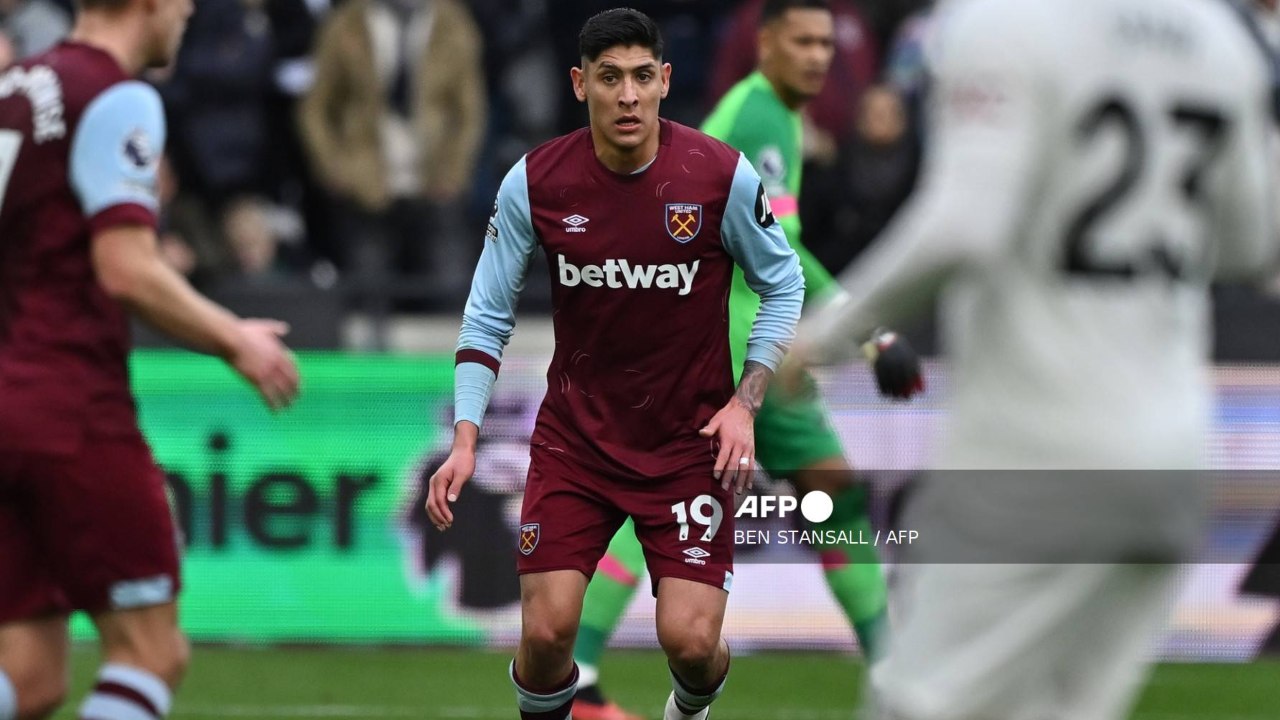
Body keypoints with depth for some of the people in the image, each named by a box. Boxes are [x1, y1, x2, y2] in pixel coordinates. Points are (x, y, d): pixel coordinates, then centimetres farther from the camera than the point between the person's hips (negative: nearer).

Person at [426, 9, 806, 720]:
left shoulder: (722, 175, -13)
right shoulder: (534, 182, -10)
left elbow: (783, 286, 2)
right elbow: (487, 315, -1)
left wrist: (744, 403, -8)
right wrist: (465, 440, -10)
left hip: (690, 438, -1)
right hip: (574, 435, 1)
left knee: (690, 640, -12)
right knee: (546, 633, -12)